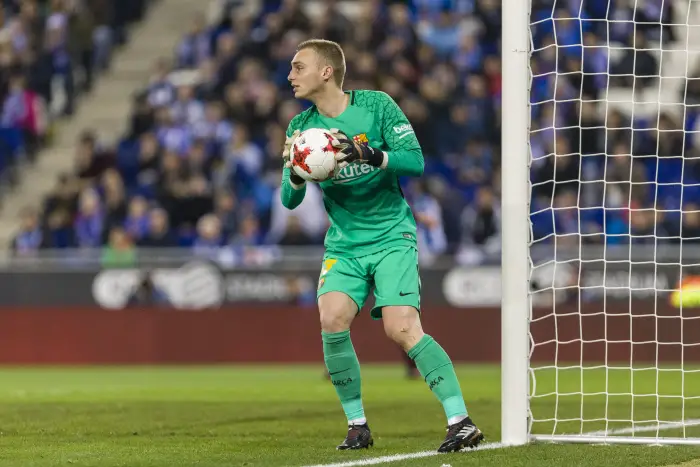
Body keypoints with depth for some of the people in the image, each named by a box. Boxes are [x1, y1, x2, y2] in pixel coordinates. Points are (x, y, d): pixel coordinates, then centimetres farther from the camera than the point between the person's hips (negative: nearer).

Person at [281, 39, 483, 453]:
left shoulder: (377, 106, -6)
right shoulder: (302, 128, 3)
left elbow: (416, 161, -11)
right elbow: (290, 200, 2)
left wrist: (372, 155, -28)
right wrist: (295, 173, -21)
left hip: (392, 235, -3)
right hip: (344, 243, 3)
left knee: (403, 329, -18)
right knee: (332, 321, -19)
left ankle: (461, 421, -14)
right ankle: (357, 424, -3)